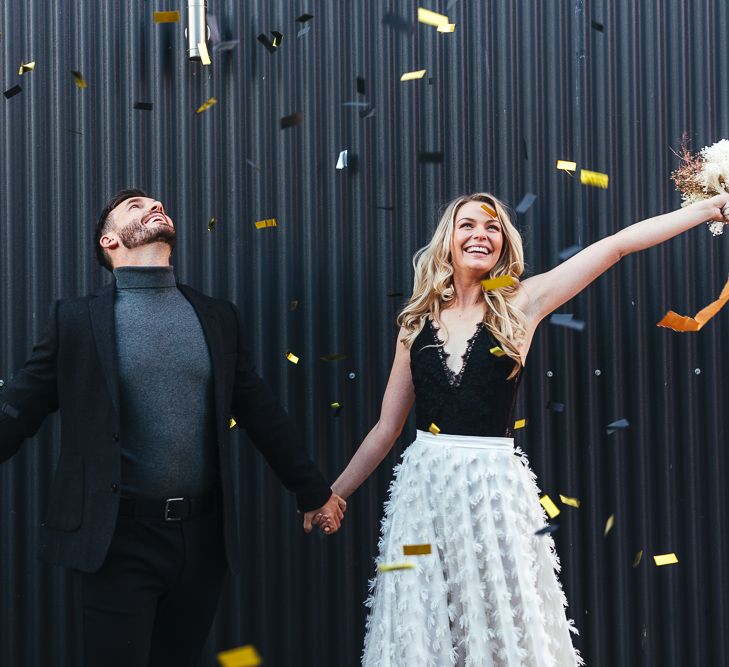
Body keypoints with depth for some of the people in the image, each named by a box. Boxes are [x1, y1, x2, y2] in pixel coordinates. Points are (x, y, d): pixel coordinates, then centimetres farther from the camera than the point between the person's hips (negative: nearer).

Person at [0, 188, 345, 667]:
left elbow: (261, 412, 14)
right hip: (118, 539, -3)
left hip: (203, 537, 3)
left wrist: (315, 492, 17)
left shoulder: (219, 318, 9)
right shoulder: (78, 319, -1)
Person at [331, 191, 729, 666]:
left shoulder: (520, 304, 1)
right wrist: (333, 495, 10)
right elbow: (387, 427, 11)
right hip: (424, 484, 2)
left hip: (494, 485, -2)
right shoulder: (418, 323, 7)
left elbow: (617, 245, -2)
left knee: (505, 628, 4)